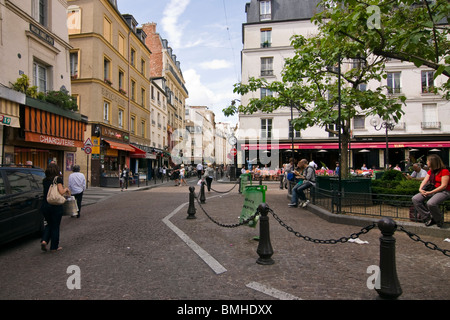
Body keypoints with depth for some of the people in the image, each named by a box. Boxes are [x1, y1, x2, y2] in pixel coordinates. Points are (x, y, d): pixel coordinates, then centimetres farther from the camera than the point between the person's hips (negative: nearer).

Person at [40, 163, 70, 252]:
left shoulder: (44, 180, 8)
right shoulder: (58, 179, -9)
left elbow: (47, 191, 16)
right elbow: (61, 192, -18)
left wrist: (64, 191, 18)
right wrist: (66, 189, 3)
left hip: (45, 205, 5)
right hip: (55, 206, -5)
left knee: (49, 224, 23)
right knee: (55, 226, 8)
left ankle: (44, 241, 4)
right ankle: (54, 247, 16)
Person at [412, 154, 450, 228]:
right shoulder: (430, 171, 14)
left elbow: (443, 186, -17)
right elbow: (425, 180, 6)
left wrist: (431, 192, -23)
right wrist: (420, 189, -14)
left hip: (444, 192, -8)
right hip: (432, 190, 8)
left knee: (430, 203, -35)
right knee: (415, 199, -13)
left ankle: (439, 221, -7)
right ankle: (429, 219, -10)